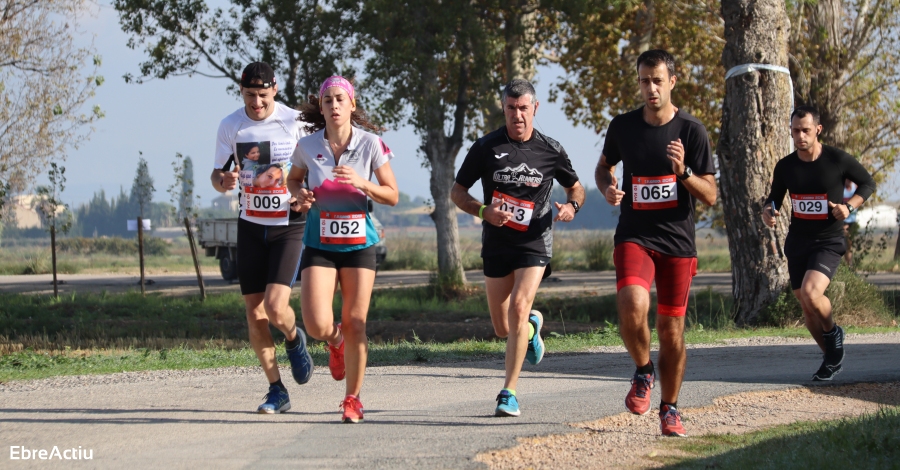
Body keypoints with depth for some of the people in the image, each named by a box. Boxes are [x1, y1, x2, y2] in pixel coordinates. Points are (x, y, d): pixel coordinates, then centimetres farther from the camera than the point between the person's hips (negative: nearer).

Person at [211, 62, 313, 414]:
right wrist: (223, 182, -18)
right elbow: (217, 174, 7)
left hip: (290, 226, -4)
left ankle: (294, 339, 20)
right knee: (254, 312, 2)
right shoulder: (230, 126, -1)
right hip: (251, 226, 4)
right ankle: (277, 392, 14)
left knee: (276, 308, -17)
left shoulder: (294, 123, -9)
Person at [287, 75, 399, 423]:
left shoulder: (370, 144, -6)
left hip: (359, 244, 0)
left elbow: (392, 196, -2)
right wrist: (299, 194, -6)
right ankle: (336, 343, 25)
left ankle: (353, 398, 16)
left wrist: (361, 183, -19)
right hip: (319, 246, 0)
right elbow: (293, 178, 17)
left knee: (354, 324, -1)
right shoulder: (308, 146, -3)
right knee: (317, 325, -14)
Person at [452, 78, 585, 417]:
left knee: (518, 307, -21)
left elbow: (576, 188, 14)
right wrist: (483, 211, -15)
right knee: (503, 329, 6)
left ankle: (509, 393, -15)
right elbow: (457, 191, 4)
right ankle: (532, 326, 44)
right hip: (496, 245, 2)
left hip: (534, 243, -2)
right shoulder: (486, 147, -2)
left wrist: (572, 206, -9)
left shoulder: (550, 151, -1)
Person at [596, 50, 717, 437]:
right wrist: (608, 188, 1)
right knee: (633, 305, -26)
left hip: (677, 241, 0)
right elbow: (604, 165, 23)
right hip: (634, 237, 0)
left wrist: (683, 172, -20)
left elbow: (710, 197, -2)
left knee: (671, 329, 3)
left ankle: (670, 409, 22)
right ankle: (643, 372, 2)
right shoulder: (623, 126, 3)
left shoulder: (691, 131, -3)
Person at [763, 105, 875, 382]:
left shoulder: (838, 160, -10)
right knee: (806, 305, 8)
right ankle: (833, 358, 28)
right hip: (797, 242, 5)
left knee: (810, 292, -27)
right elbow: (775, 198, 13)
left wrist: (850, 206, -13)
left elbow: (868, 183, 5)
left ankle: (832, 332, 3)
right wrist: (768, 212, -11)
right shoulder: (785, 167, -1)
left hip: (828, 242, -5)